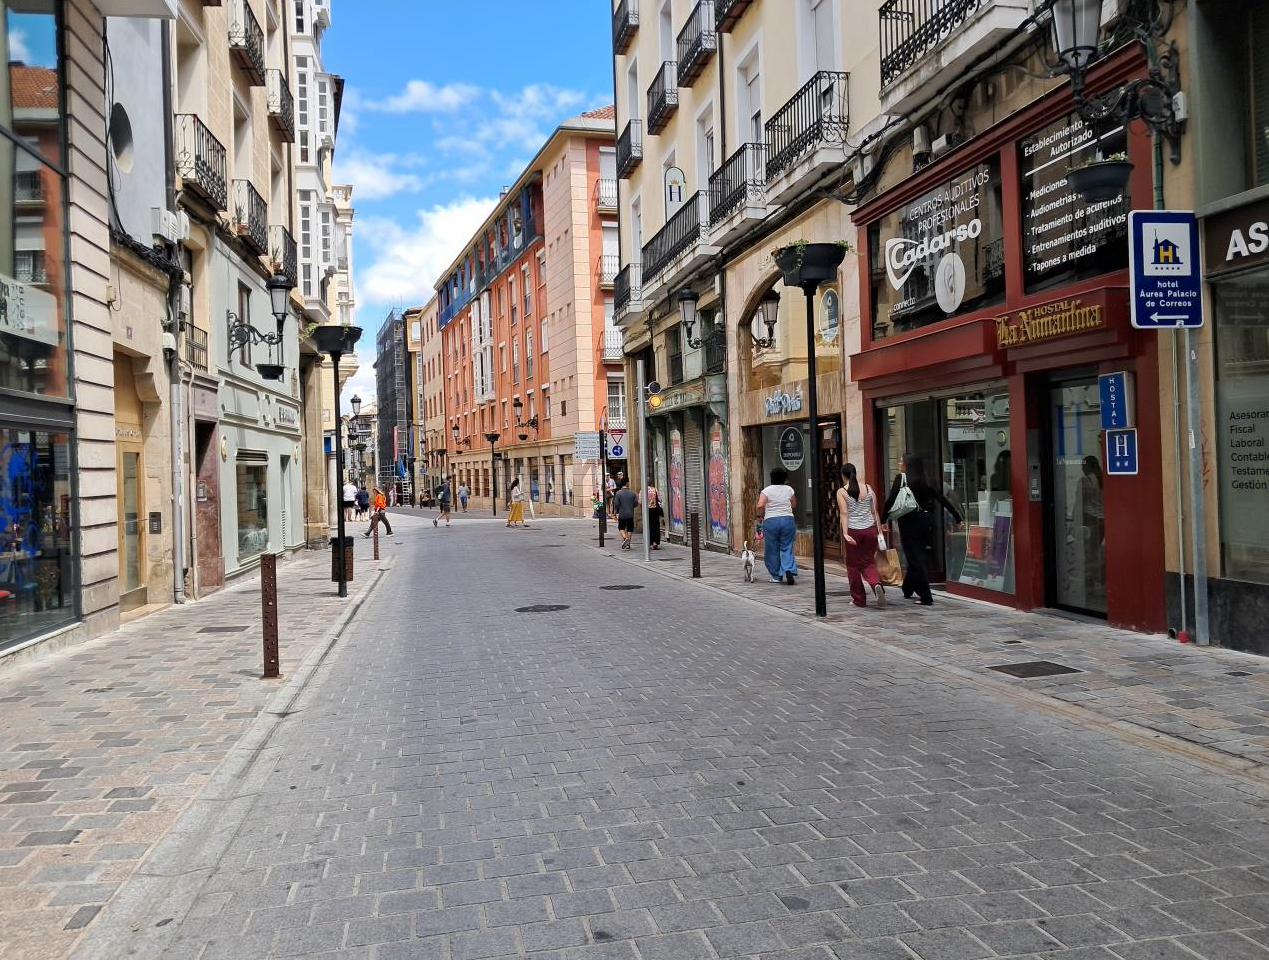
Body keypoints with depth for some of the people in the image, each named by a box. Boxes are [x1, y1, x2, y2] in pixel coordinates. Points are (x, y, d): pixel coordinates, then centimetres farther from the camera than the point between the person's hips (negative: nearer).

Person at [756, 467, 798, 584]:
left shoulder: (767, 490, -4)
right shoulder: (789, 489, 5)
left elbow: (760, 506, -16)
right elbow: (794, 505, 15)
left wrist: (760, 515, 1)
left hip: (771, 521, -2)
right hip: (788, 520, 2)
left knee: (772, 550, 7)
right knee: (787, 548, 6)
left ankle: (777, 576, 12)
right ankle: (789, 570, -16)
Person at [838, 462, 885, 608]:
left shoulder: (841, 492, -3)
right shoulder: (868, 488, 7)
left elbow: (844, 513, -12)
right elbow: (875, 512, 7)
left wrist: (845, 533, -17)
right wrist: (879, 531, 13)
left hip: (853, 530, -3)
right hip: (870, 529, 3)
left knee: (853, 565, 11)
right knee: (868, 562, 13)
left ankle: (859, 599, 16)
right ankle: (877, 584, -17)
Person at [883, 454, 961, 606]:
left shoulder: (901, 478, -6)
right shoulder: (925, 481, 8)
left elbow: (891, 500, -11)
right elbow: (942, 499, 6)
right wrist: (957, 518, 9)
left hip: (909, 522, -6)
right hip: (926, 521, 6)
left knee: (915, 559, -2)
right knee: (918, 557, 17)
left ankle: (926, 597, -3)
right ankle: (908, 590, 30)